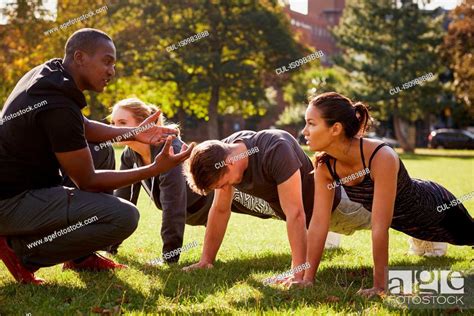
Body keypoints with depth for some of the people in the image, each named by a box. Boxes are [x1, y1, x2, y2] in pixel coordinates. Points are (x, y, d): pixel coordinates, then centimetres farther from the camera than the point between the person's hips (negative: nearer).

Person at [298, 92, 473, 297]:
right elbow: (319, 222, -22)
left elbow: (380, 228, -43)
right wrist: (308, 278, -24)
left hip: (437, 207, -5)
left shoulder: (381, 157, -44)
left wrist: (379, 286, -40)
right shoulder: (325, 165, -25)